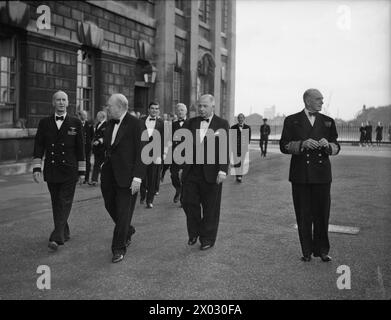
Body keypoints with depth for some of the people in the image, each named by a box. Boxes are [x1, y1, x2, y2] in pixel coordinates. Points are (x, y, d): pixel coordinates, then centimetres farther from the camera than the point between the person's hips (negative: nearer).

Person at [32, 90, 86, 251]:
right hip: (51, 171, 3)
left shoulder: (75, 123, 3)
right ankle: (65, 233, 24)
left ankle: (57, 238, -9)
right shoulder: (44, 123, 7)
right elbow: (38, 146, 5)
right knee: (56, 204, 10)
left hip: (69, 171, -2)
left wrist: (81, 171, 2)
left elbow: (80, 148, 4)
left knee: (65, 203, -7)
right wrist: (36, 168, -4)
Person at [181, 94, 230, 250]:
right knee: (188, 202, 5)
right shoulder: (191, 123, 9)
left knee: (210, 208, 6)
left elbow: (225, 149, -7)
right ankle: (194, 233, 26)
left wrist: (223, 170, -15)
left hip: (211, 173, -3)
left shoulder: (222, 124, -2)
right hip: (191, 171, 4)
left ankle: (207, 238, 22)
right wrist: (182, 167, 11)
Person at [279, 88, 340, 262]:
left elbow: (336, 147, 13)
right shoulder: (292, 121, 6)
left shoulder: (328, 122, 12)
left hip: (322, 175, 2)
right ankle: (307, 251, 14)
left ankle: (322, 250, 16)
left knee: (322, 214, 2)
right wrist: (302, 144, -16)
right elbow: (284, 146, -1)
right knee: (303, 215, 4)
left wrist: (328, 145, -10)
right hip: (301, 175, -1)